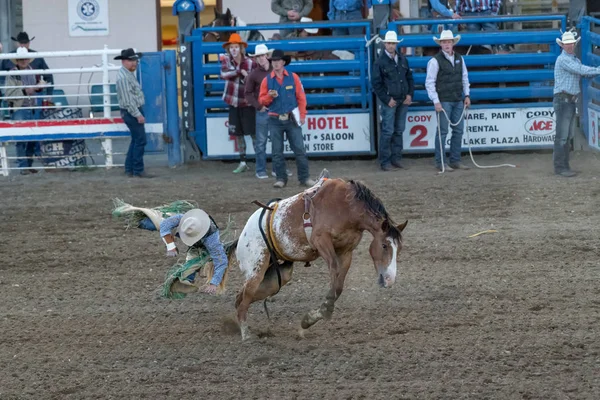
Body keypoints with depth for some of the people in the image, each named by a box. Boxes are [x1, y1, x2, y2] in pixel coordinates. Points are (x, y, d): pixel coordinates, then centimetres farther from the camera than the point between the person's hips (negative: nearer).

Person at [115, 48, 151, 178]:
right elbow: (128, 100, -23)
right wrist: (137, 115, -21)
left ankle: (129, 169, 18)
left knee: (136, 140, 14)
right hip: (131, 112, -11)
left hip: (135, 111, 11)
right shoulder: (123, 77, -19)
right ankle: (138, 171, -7)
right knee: (140, 141, -9)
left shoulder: (129, 74, 14)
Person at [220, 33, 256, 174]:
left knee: (252, 132, -5)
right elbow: (223, 74, -20)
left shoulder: (249, 62, -8)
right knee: (237, 133, 8)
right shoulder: (226, 59, -1)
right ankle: (243, 163, 16)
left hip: (247, 103, -3)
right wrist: (240, 71, -26)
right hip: (233, 102, 3)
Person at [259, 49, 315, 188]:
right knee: (277, 152, 3)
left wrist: (302, 115, -2)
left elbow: (301, 97, 3)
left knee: (300, 149, -2)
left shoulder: (293, 77, 1)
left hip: (292, 119, -1)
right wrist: (270, 96, -18)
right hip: (275, 120, 1)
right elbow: (262, 100, 3)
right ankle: (281, 178, 11)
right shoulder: (267, 80, 3)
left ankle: (304, 178, 3)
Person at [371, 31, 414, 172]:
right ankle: (385, 162, -2)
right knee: (388, 131, -6)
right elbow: (376, 84, -7)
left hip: (403, 101, 6)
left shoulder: (403, 60, 10)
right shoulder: (380, 62, -6)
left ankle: (396, 158, 16)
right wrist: (387, 100, -12)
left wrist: (410, 95, 3)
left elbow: (410, 78, 17)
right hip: (389, 101, -5)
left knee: (399, 131, 9)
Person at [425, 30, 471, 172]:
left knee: (458, 130, 9)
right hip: (443, 101, -6)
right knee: (442, 131, -4)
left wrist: (467, 95, 9)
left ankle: (455, 160, 17)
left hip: (458, 101, 6)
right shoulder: (435, 61, -11)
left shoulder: (459, 59, 8)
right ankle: (440, 163, 2)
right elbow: (429, 83, -12)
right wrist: (436, 101, -17)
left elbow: (464, 78, 17)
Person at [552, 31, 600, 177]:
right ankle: (559, 167, -11)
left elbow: (584, 72, 14)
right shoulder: (563, 59, -12)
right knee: (562, 135, -10)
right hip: (563, 100, -9)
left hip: (571, 101, 9)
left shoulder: (575, 60, 19)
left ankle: (564, 166, 14)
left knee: (566, 136, 10)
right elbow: (580, 70, -19)